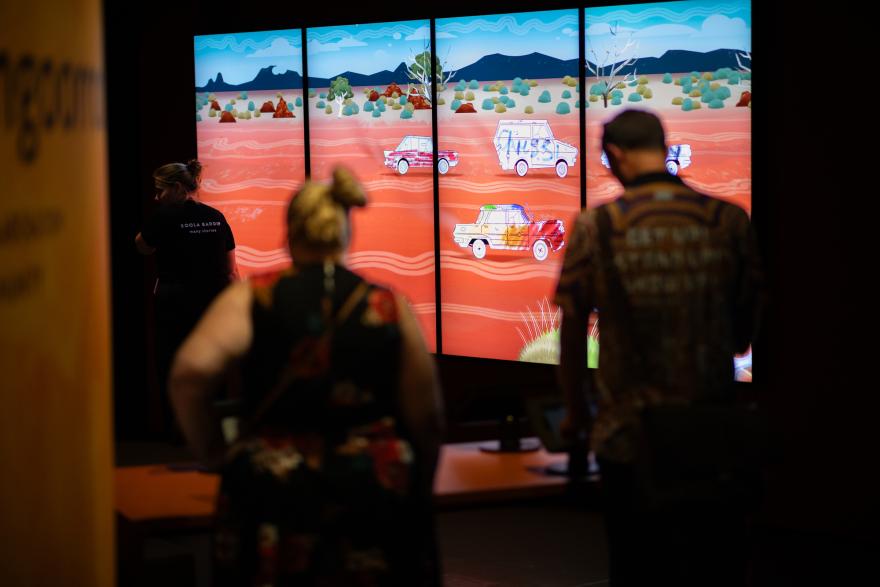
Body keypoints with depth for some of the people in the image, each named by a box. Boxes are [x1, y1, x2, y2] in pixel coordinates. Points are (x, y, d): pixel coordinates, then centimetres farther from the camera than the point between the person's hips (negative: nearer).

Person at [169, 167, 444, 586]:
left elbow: (191, 372, -18)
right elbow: (426, 417, 2)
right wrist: (418, 490, 18)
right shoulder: (390, 307, 1)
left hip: (273, 492, -1)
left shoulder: (251, 298, -2)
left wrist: (211, 450, -2)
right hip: (375, 488, 1)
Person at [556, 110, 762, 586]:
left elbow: (572, 334, -3)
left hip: (630, 439, -1)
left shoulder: (595, 227, -8)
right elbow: (743, 334, 5)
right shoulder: (729, 221, -3)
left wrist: (577, 416, 11)